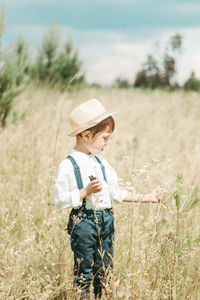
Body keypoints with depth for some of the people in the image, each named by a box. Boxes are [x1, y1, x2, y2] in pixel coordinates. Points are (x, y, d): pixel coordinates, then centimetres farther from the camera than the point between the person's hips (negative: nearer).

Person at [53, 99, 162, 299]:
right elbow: (60, 200, -15)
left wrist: (145, 198, 11)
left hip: (106, 220, 7)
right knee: (84, 270, 2)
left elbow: (116, 193, 16)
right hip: (83, 221, -6)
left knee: (105, 269, 12)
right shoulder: (68, 166, -11)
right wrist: (85, 192, -23)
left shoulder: (102, 163, 11)